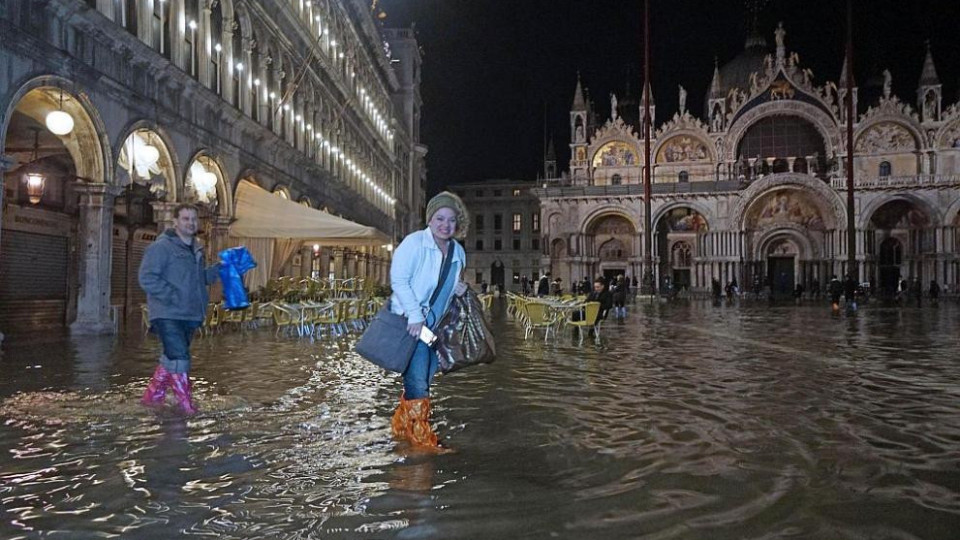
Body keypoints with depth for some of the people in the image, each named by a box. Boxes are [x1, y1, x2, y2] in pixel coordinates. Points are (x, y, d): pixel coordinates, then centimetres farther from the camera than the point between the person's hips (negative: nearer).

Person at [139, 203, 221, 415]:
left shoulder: (196, 249, 16)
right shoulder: (161, 247, -11)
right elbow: (147, 278, -17)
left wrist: (219, 269, 8)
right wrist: (172, 296, -23)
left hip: (190, 315, 8)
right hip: (168, 315, -8)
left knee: (171, 358, 16)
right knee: (179, 357, -12)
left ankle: (152, 395, 29)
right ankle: (185, 403, -3)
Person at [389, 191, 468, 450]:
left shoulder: (458, 251, 9)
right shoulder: (414, 242, -12)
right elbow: (398, 280, -17)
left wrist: (458, 289, -1)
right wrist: (415, 316, -21)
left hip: (435, 324, 7)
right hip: (409, 321, -7)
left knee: (423, 380, 13)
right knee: (417, 382, -7)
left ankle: (400, 427, 27)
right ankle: (419, 436, 3)